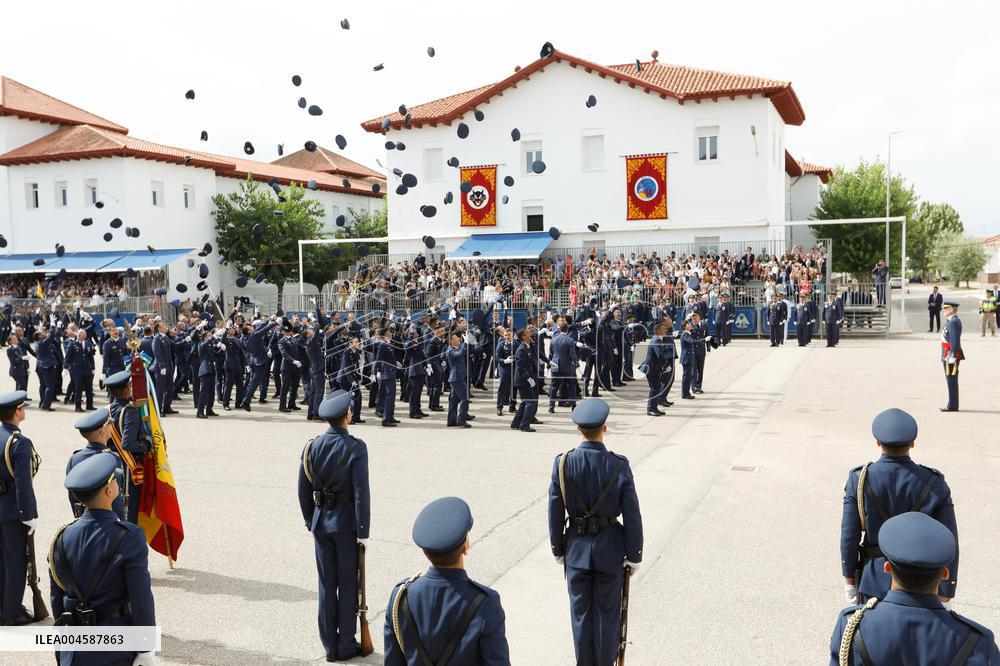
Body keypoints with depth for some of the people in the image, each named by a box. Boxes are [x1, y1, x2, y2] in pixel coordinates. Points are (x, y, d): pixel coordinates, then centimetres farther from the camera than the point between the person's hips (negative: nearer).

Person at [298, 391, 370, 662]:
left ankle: (330, 645, 19)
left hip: (321, 521, 4)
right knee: (348, 585, 7)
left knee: (326, 584, 12)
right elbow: (361, 491, -17)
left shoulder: (312, 446, -1)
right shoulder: (355, 447, -15)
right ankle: (346, 645, 15)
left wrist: (310, 521, 16)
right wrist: (363, 531, -12)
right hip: (346, 522, -4)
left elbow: (303, 490, 4)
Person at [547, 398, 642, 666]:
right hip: (610, 549, -1)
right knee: (607, 612, 13)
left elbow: (555, 512, -5)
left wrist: (558, 550, 8)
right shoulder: (619, 465, -15)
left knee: (581, 612, 14)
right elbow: (631, 515, -10)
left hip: (577, 548, 1)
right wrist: (634, 555, 1)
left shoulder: (563, 463, -12)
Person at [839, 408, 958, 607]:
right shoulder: (934, 483, -11)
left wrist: (849, 580, 3)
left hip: (874, 578, 0)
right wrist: (944, 594, -2)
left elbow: (849, 536, -9)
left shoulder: (859, 480, -13)